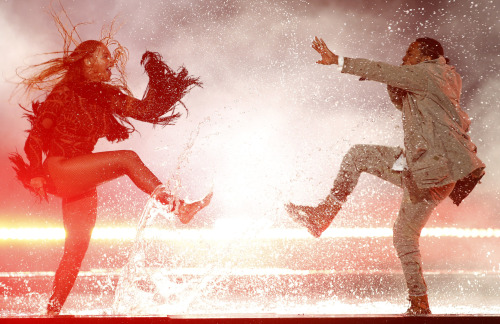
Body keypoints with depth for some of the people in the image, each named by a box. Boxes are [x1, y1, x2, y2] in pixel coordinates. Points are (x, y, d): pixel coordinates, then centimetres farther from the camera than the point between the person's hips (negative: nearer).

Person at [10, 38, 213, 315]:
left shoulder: (107, 97, 10)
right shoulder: (64, 93, -8)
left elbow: (147, 110, 7)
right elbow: (37, 134, -7)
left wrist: (157, 81, -5)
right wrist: (35, 173, -15)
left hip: (82, 183, 8)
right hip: (57, 171, -7)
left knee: (78, 246, 3)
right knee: (127, 159, -20)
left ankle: (53, 310, 8)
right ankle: (177, 207, -20)